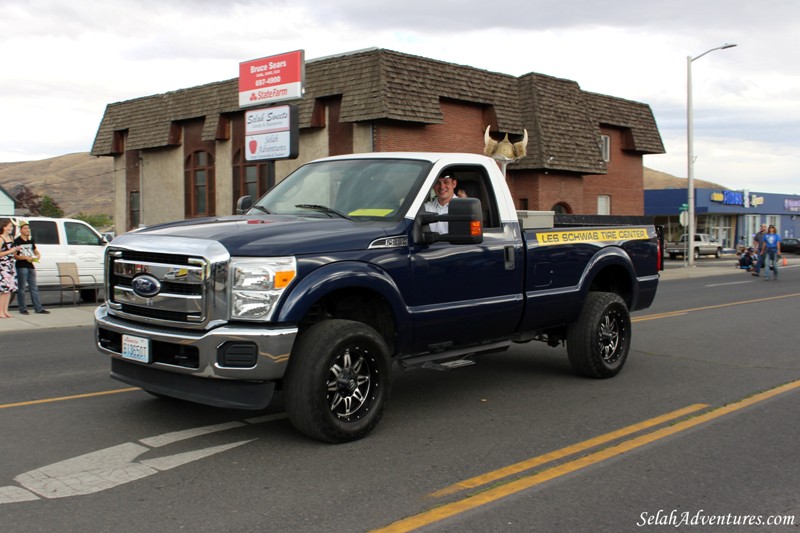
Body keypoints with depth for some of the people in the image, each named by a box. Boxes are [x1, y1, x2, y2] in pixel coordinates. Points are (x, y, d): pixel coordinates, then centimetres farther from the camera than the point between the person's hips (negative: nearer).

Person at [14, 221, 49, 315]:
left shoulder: (31, 241, 15)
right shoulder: (16, 241, -4)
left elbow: (37, 253, 23)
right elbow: (14, 256, -9)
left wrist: (37, 257, 0)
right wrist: (26, 258, -19)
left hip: (31, 266, 6)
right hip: (21, 267, -6)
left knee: (34, 288, 7)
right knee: (21, 288, -1)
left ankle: (38, 308, 8)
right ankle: (22, 309, 4)